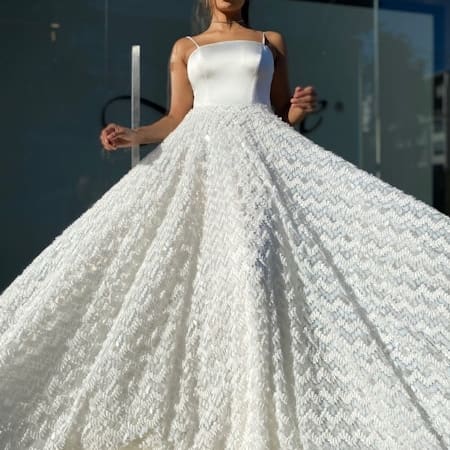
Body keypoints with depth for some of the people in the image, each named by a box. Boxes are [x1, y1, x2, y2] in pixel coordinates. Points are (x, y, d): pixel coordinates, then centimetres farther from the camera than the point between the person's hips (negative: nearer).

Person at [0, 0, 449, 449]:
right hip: (200, 156, 2)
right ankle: (209, 405, 1)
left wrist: (300, 108, -5)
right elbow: (177, 119, 12)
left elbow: (283, 115, 17)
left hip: (261, 150, -1)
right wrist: (133, 135, -5)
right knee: (201, 267, -8)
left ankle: (265, 409, -14)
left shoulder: (271, 41, 19)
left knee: (256, 261, -19)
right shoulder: (186, 48, 19)